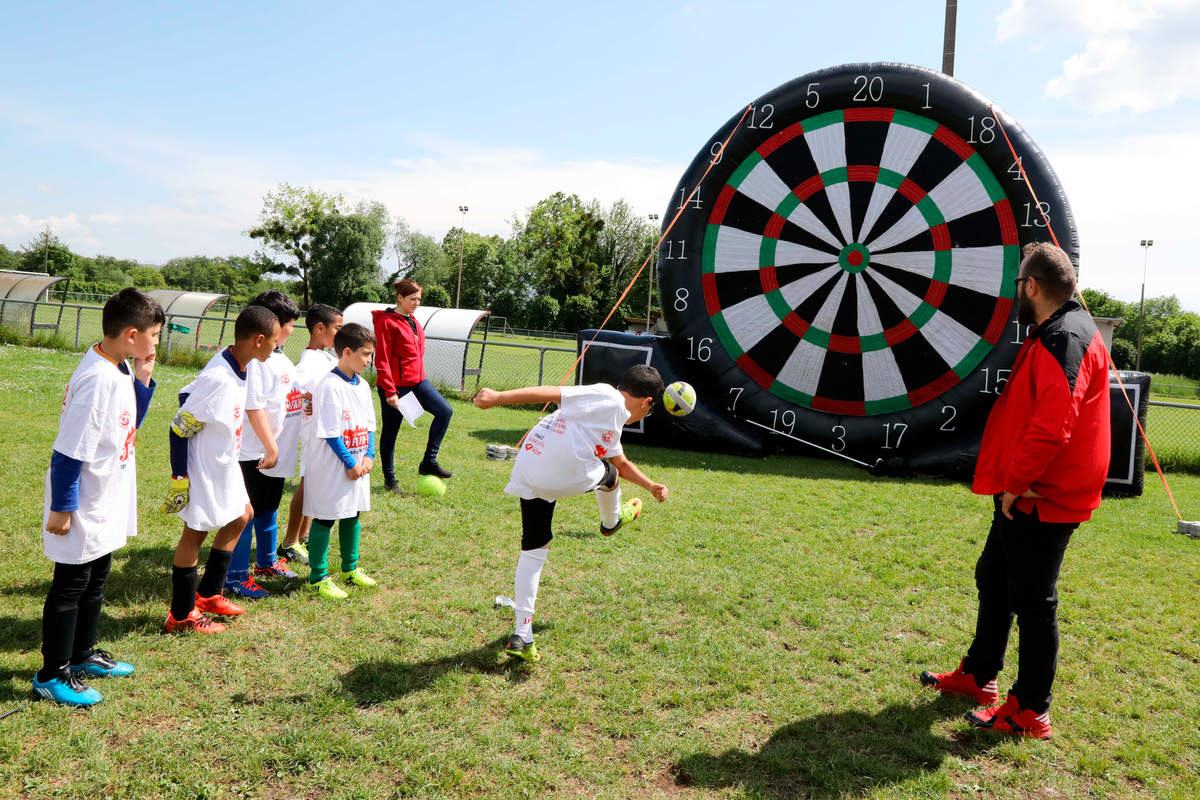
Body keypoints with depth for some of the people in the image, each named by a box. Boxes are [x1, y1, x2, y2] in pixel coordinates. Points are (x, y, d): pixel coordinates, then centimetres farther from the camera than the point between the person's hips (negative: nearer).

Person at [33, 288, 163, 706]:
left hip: (106, 508, 9)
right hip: (82, 511, -9)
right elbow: (69, 449, -24)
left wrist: (143, 380, 1)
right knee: (69, 588, 6)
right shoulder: (96, 378, -27)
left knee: (95, 582, 21)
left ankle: (82, 655, 38)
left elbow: (129, 424, 14)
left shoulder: (120, 370, 1)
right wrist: (62, 508, -19)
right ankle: (52, 676, 21)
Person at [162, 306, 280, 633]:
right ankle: (182, 616, 20)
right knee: (195, 533, 3)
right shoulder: (218, 378, -29)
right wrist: (180, 478, -20)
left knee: (241, 515, 21)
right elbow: (179, 428, -24)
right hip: (201, 471, -10)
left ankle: (207, 594, 35)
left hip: (223, 465, 10)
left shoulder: (237, 369, -1)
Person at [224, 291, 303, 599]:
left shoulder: (280, 356, 11)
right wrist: (271, 448, -20)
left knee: (269, 509, 23)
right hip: (255, 454, -10)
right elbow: (254, 407, -23)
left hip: (276, 451, 10)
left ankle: (266, 562, 40)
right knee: (245, 513, 1)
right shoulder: (255, 359, -20)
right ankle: (235, 577, 13)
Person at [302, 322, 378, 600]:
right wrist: (350, 463, -17)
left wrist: (368, 456, 0)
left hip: (357, 465, 8)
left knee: (352, 514, 18)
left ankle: (350, 568, 34)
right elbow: (329, 432, -20)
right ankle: (318, 579, 11)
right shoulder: (329, 386, -18)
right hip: (331, 466, -8)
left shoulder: (362, 385, 8)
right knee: (325, 519, 0)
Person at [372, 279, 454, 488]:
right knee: (391, 430, 4)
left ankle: (429, 462, 4)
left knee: (445, 411, -4)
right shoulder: (387, 322, -12)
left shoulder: (413, 321, 13)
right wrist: (389, 391, -20)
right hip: (395, 384, -8)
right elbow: (382, 360, -16)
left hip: (417, 381, 8)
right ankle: (389, 478, 19)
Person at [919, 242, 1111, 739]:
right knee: (993, 579, 19)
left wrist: (1016, 483, -21)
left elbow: (1052, 426, -29)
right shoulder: (1054, 334, 15)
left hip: (1041, 500, -10)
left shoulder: (1064, 340, -20)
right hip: (1024, 494, 10)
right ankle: (977, 675, 34)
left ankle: (1030, 712, 13)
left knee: (1033, 600, 0)